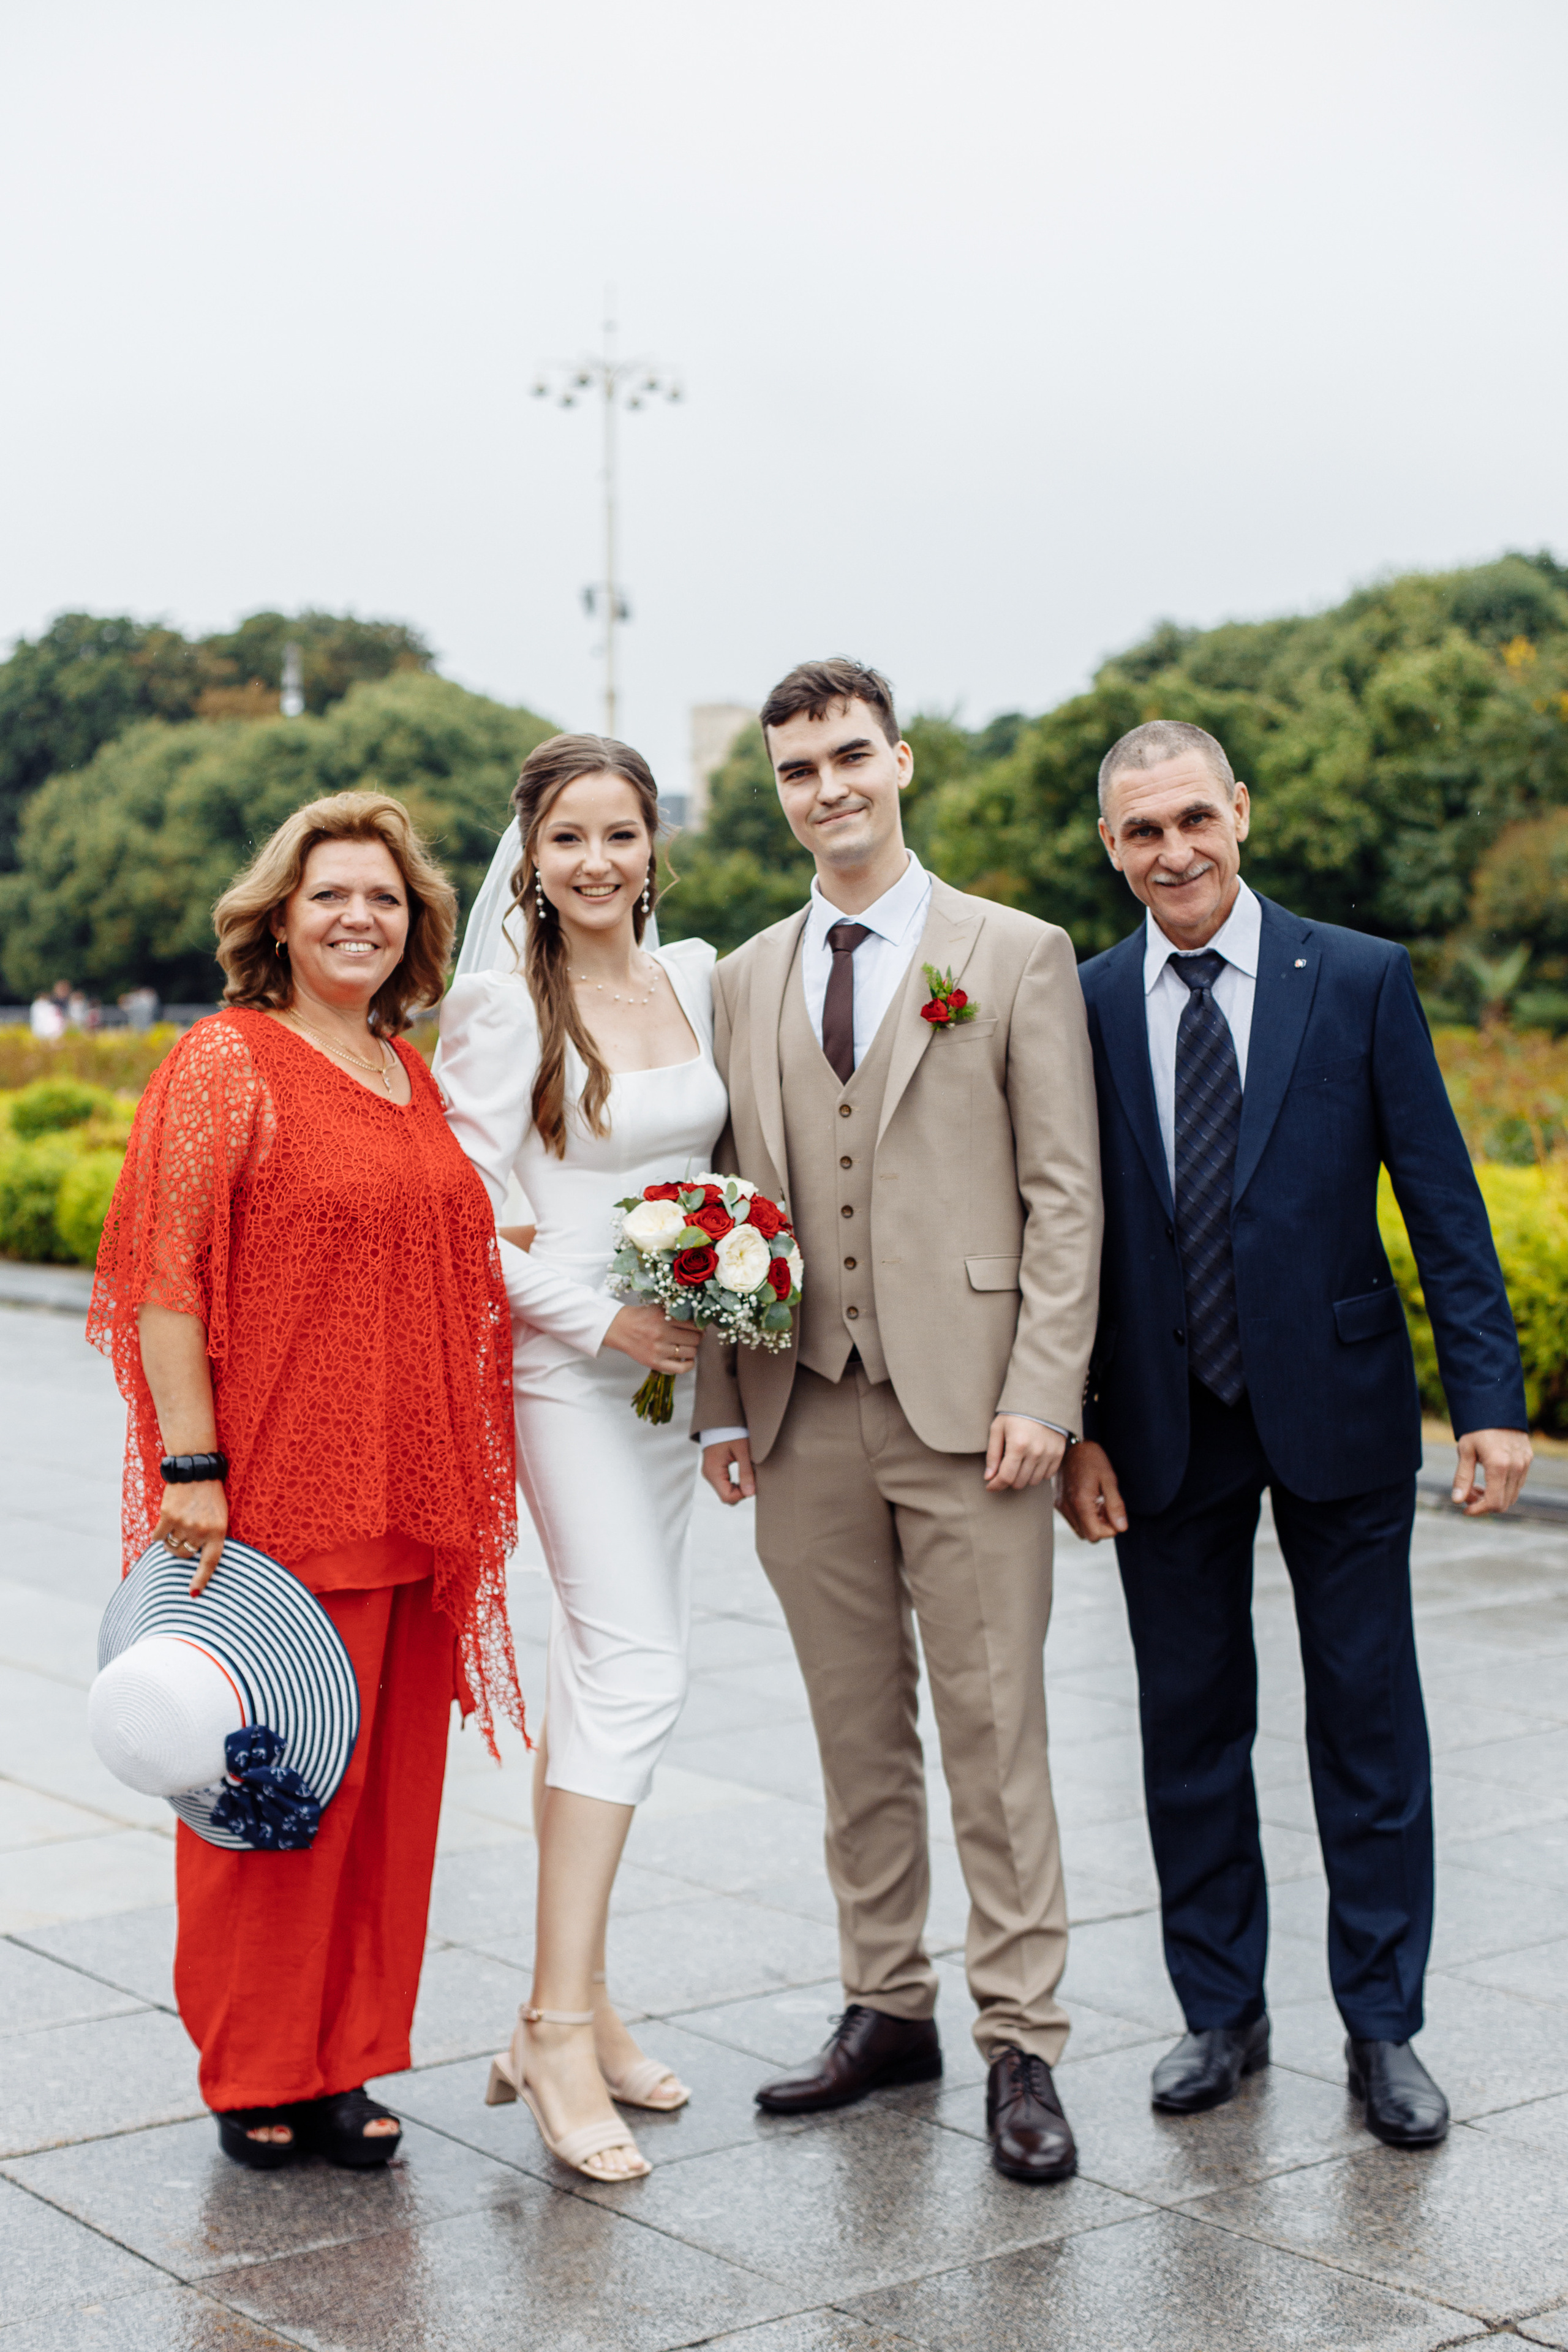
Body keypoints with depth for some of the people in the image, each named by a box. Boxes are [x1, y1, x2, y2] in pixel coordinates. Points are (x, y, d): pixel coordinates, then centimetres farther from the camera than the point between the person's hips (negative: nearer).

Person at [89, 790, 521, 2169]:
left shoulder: (412, 1075, 15)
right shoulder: (228, 1062, -5)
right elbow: (169, 1280, -11)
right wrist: (190, 1464, -17)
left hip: (410, 1494, 7)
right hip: (276, 1497, -6)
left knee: (389, 1773, 10)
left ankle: (350, 2059, 22)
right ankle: (256, 2075, 16)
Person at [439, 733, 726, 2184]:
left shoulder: (695, 976, 8)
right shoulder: (505, 1002, -10)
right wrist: (604, 1319, -17)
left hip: (674, 1360, 7)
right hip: (564, 1364, -7)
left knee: (606, 1671, 11)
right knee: (635, 1671, -14)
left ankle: (571, 2004, 20)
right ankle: (561, 2025, -7)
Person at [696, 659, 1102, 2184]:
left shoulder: (1018, 957, 1)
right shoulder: (748, 980, 13)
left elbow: (1064, 1194, -3)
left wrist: (1041, 1394, -11)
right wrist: (723, 1402, 5)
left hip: (964, 1410, -4)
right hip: (804, 1414, 4)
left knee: (994, 1733, -1)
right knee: (856, 1733, 12)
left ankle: (1020, 2044, 8)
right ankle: (886, 2007, 24)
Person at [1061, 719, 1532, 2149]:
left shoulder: (1361, 982, -3)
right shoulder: (1082, 1009, 1)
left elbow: (1442, 1203, -3)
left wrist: (1491, 1399, -8)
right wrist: (1073, 1426, -2)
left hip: (1338, 1410, -1)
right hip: (1164, 1430, 1)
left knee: (1369, 1722, 7)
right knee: (1191, 1724, 10)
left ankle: (1383, 2026, 20)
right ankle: (1223, 2014, 26)